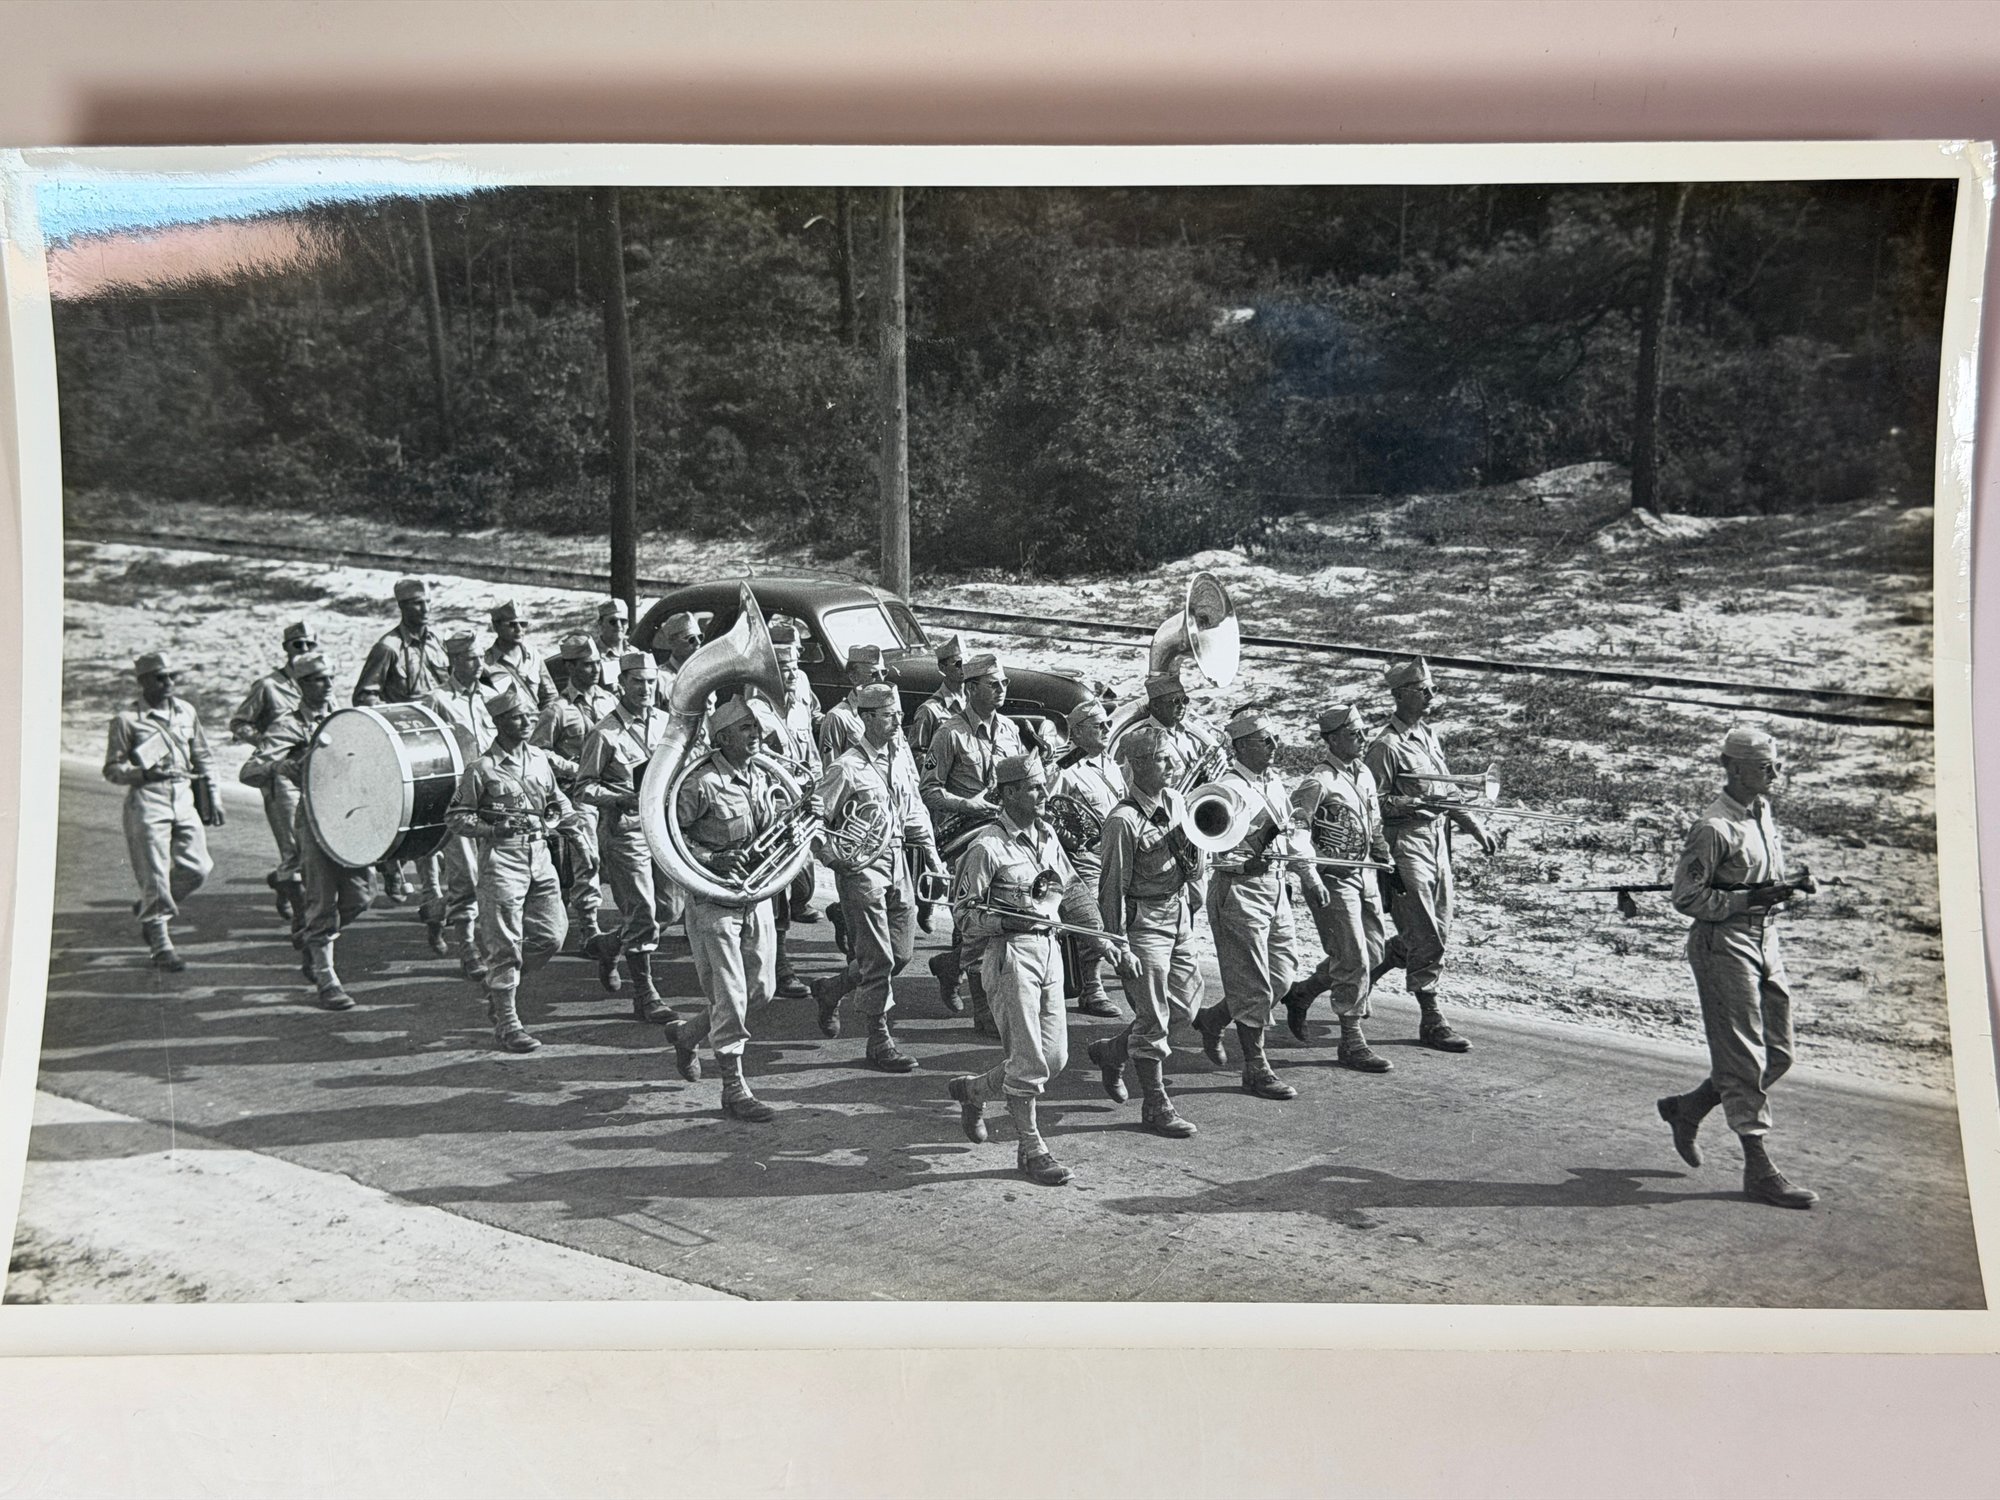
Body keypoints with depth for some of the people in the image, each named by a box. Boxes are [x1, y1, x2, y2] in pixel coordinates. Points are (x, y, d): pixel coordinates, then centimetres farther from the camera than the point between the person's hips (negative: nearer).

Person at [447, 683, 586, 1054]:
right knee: (506, 945, -3)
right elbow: (456, 818, -4)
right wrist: (492, 830, -18)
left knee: (552, 934, 4)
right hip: (502, 859, -6)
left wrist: (578, 839, 14)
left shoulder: (540, 759, 10)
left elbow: (559, 802, 23)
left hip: (540, 856, 6)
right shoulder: (481, 769, -7)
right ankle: (507, 1022, 7)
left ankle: (502, 981, 28)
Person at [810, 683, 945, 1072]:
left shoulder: (901, 755, 7)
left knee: (901, 953, 10)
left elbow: (913, 808, 19)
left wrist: (930, 852, 16)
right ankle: (879, 1038, 7)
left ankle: (831, 988, 31)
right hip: (861, 865, -7)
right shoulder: (847, 767, -14)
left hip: (897, 860, 7)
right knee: (878, 958, -4)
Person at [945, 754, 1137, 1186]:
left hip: (1049, 949, 7)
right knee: (1029, 1059, -4)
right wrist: (1008, 921, -22)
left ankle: (973, 1089, 30)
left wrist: (1107, 944, 14)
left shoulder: (1047, 836, 12)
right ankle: (1030, 1148, 10)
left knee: (1055, 1058, 9)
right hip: (1009, 954, -7)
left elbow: (1076, 894, 20)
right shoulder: (988, 846, -10)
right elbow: (962, 914, -9)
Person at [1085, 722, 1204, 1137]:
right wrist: (1117, 941, -15)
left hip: (1179, 914, 8)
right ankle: (1155, 1106, 13)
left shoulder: (1177, 801, 6)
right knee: (1153, 1017, 0)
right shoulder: (1123, 819, -17)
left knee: (1184, 1004, 14)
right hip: (1144, 920, -8)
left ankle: (1111, 1052, 34)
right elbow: (1113, 885, -15)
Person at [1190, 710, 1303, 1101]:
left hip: (1273, 884, 9)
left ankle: (1212, 1019, 31)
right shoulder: (1228, 788, -17)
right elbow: (1225, 848, -25)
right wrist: (1263, 836, -37)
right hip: (1239, 888, -9)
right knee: (1253, 984, -2)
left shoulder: (1273, 779, 10)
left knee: (1282, 973, 12)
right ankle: (1256, 1068, 10)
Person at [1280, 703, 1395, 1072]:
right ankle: (1352, 1043, 3)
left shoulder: (1364, 774, 10)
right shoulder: (1319, 782, -16)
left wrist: (1387, 862, 21)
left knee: (1372, 954, 13)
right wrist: (1311, 878, -25)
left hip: (1363, 876, 9)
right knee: (1353, 961, -7)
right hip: (1332, 880, -9)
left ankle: (1301, 994, 29)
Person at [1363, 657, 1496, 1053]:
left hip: (1437, 841, 9)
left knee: (1438, 932, 12)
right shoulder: (1386, 745, -13)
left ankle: (1363, 972, 32)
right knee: (1426, 937, -7)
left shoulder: (1429, 734, 13)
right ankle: (1431, 1021, 1)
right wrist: (1417, 804, -26)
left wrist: (1474, 825, 18)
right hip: (1406, 843, -9)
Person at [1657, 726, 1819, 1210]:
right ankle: (1758, 1168, 2)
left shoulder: (1762, 812, 11)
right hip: (1723, 946, -9)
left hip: (1765, 940, 9)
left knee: (1777, 1056, 12)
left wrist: (1779, 890, 9)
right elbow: (1686, 898, -15)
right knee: (1745, 1059, -4)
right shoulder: (1714, 828, -16)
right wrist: (1750, 898, -21)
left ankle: (1686, 1108, 29)